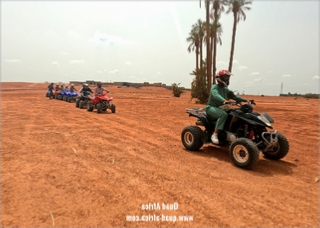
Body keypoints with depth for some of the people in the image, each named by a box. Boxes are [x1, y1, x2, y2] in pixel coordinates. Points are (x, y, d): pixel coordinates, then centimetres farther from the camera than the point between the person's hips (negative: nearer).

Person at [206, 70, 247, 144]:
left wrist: (245, 100, 1)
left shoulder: (225, 89, 15)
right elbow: (216, 95, -32)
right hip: (211, 107, -8)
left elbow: (234, 96, 15)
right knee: (223, 114, -36)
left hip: (219, 108, 8)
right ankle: (215, 135, -34)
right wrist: (224, 100, -52)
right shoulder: (214, 87, -11)